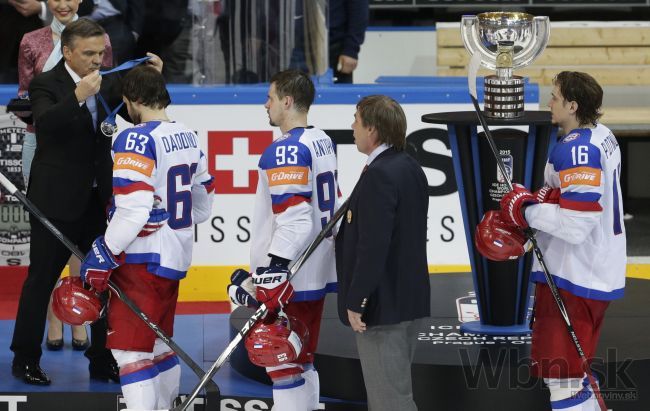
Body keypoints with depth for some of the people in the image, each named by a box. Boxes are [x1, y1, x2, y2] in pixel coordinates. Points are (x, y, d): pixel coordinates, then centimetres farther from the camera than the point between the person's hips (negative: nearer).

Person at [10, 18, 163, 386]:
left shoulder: (109, 84, 5)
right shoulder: (47, 85, -10)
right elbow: (45, 122, -28)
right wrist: (78, 96, -42)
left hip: (98, 200, 5)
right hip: (57, 201, -5)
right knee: (42, 279, 3)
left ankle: (102, 360, 16)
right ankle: (26, 360, 13)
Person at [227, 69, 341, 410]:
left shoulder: (286, 151, -17)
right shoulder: (322, 142, 12)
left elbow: (293, 219, -23)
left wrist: (272, 274, -23)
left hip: (290, 278, -10)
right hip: (318, 271, 10)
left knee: (282, 364, -5)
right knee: (302, 361, 16)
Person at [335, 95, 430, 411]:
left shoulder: (379, 175, -20)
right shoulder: (410, 168, 11)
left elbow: (373, 245, -24)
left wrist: (355, 300, -20)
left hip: (382, 304, -10)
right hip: (408, 299, 10)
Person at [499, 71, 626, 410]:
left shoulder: (576, 150, -22)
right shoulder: (602, 137, 9)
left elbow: (576, 225, -27)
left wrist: (527, 210, -14)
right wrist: (543, 200, 8)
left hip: (573, 279, -10)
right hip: (600, 273, 10)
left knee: (560, 377, -6)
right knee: (575, 369, 22)